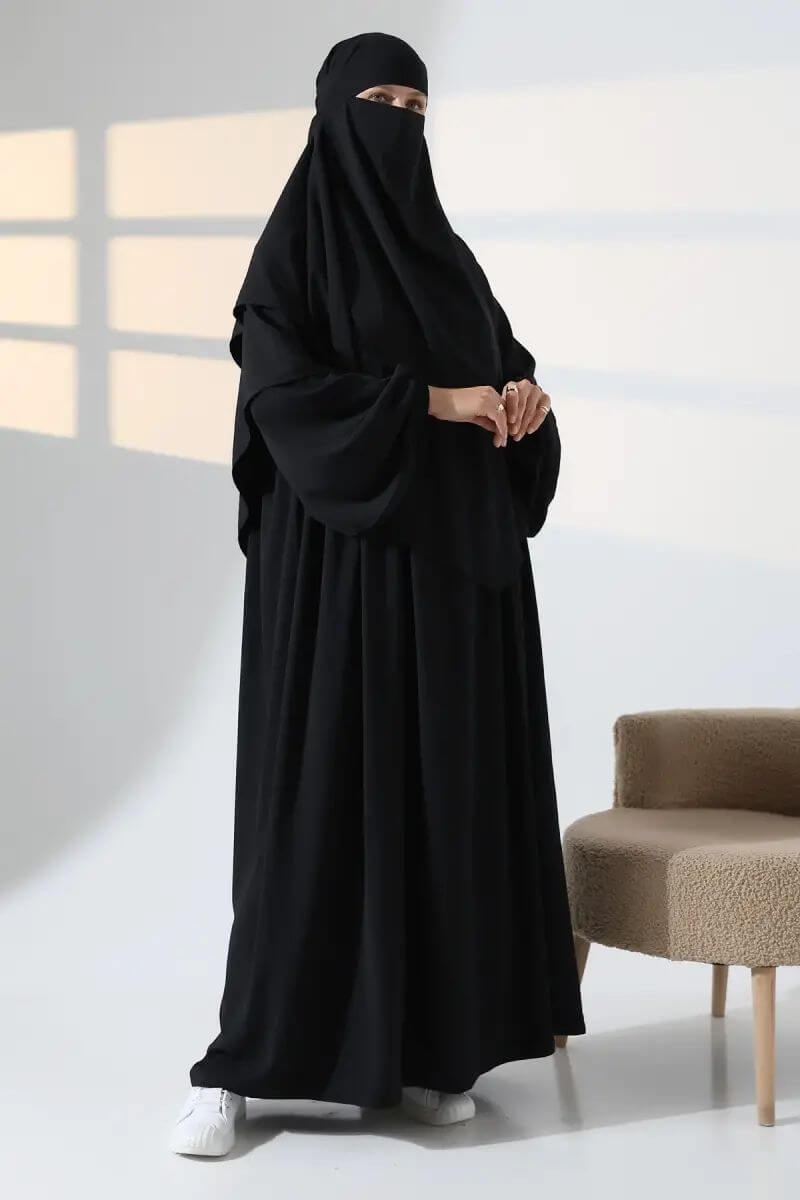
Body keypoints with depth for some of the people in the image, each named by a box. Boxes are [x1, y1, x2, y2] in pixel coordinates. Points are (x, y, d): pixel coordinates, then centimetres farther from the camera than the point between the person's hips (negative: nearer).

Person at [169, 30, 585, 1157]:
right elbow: (282, 395, -15)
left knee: (446, 788, 4)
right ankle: (241, 1062, 1)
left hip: (454, 559, 6)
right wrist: (429, 401, -19)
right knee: (322, 792, -7)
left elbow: (506, 363, 17)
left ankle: (418, 1044, 12)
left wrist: (526, 397, -6)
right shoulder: (294, 246, -4)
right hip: (341, 559, -6)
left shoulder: (445, 252, 15)